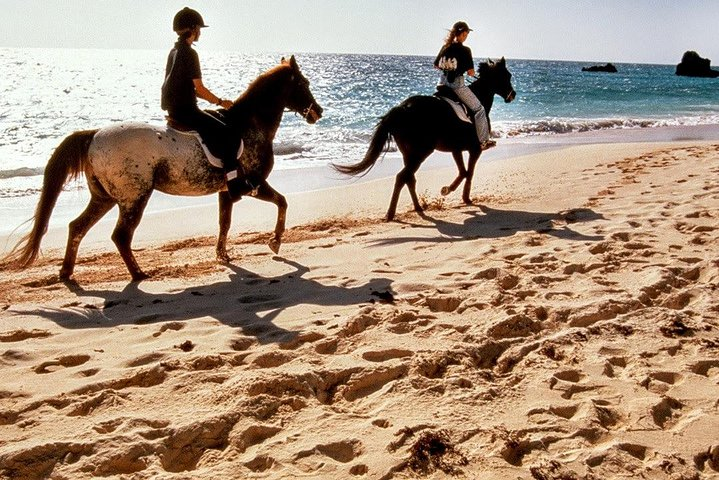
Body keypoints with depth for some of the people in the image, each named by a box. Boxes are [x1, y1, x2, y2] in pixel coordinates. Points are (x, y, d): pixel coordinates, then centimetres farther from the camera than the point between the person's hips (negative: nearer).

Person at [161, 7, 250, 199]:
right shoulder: (189, 53, -14)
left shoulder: (174, 51, 15)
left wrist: (213, 99, 17)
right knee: (228, 135, -14)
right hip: (185, 110, -10)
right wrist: (220, 102, -3)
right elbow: (199, 88, -15)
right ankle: (236, 185, -20)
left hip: (174, 109, 11)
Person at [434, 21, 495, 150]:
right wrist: (471, 72, 9)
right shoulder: (464, 50, -12)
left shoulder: (445, 47, 6)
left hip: (442, 82, 7)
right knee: (479, 109, 4)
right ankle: (482, 141, 3)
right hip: (457, 84, -6)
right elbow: (471, 73, -12)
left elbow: (436, 66, 16)